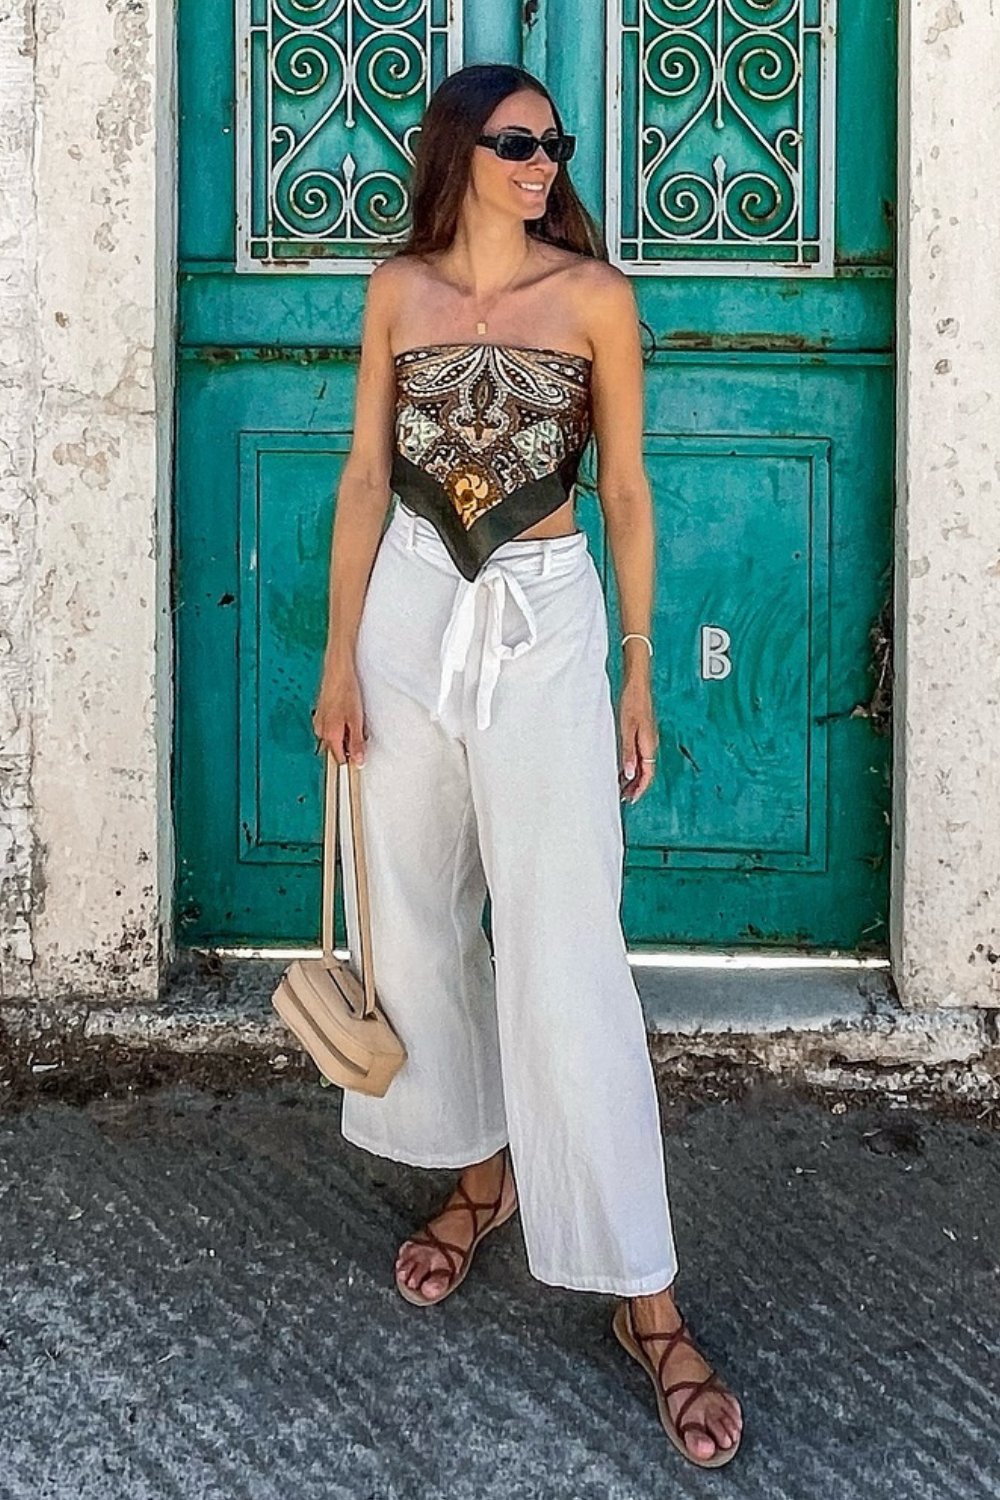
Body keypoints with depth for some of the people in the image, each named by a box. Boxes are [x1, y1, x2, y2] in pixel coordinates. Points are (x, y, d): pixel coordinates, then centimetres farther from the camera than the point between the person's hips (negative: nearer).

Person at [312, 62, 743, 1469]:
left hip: (546, 622, -3)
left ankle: (645, 1294, -1)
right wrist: (339, 652, 0)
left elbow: (625, 491, 0)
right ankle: (481, 1172, 33)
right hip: (411, 611, 4)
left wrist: (639, 678, 0)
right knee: (416, 914, 10)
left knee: (566, 947, -8)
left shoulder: (595, 292, -2)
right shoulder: (400, 288, 5)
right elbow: (365, 475, 5)